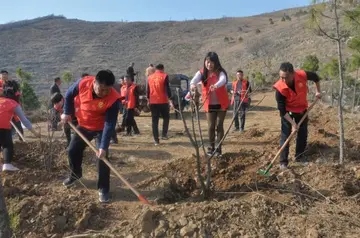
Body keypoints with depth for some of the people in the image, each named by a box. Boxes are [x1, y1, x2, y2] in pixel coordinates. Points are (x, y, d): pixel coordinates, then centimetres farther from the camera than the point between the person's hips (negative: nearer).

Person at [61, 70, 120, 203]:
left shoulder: (113, 99, -33)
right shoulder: (83, 83, -25)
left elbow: (110, 125, -30)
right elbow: (69, 95, -2)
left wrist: (104, 147, -33)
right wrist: (67, 113, -4)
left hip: (101, 129, -4)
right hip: (83, 125, 4)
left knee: (102, 157, -11)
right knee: (72, 151, 13)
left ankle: (103, 189, 4)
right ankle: (75, 174, 42)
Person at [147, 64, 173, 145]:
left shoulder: (150, 77, 10)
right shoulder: (164, 76, -2)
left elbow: (148, 90, 15)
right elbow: (167, 88, -8)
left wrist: (148, 100, 25)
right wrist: (169, 99, -5)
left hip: (153, 102, 3)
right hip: (163, 101, -3)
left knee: (155, 121, 7)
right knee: (166, 117, 17)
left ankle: (156, 140, 5)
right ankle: (164, 134, 5)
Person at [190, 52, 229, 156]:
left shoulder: (220, 72, -10)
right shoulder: (202, 72, -4)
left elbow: (223, 80, -32)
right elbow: (195, 79, -25)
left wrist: (216, 85, -55)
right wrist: (192, 84, -49)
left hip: (221, 103, -1)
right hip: (209, 104, 2)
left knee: (219, 126, 4)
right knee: (211, 126, 5)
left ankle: (218, 148, 14)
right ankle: (211, 147, 23)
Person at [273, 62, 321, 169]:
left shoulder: (302, 75, -29)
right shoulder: (280, 88, -34)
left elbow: (315, 77, -1)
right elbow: (282, 110, -26)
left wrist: (318, 91, 0)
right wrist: (293, 123, -26)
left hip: (302, 109, 4)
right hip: (288, 112, -3)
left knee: (303, 134, 11)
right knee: (285, 136, -8)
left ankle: (299, 156, 27)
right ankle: (283, 161, 0)